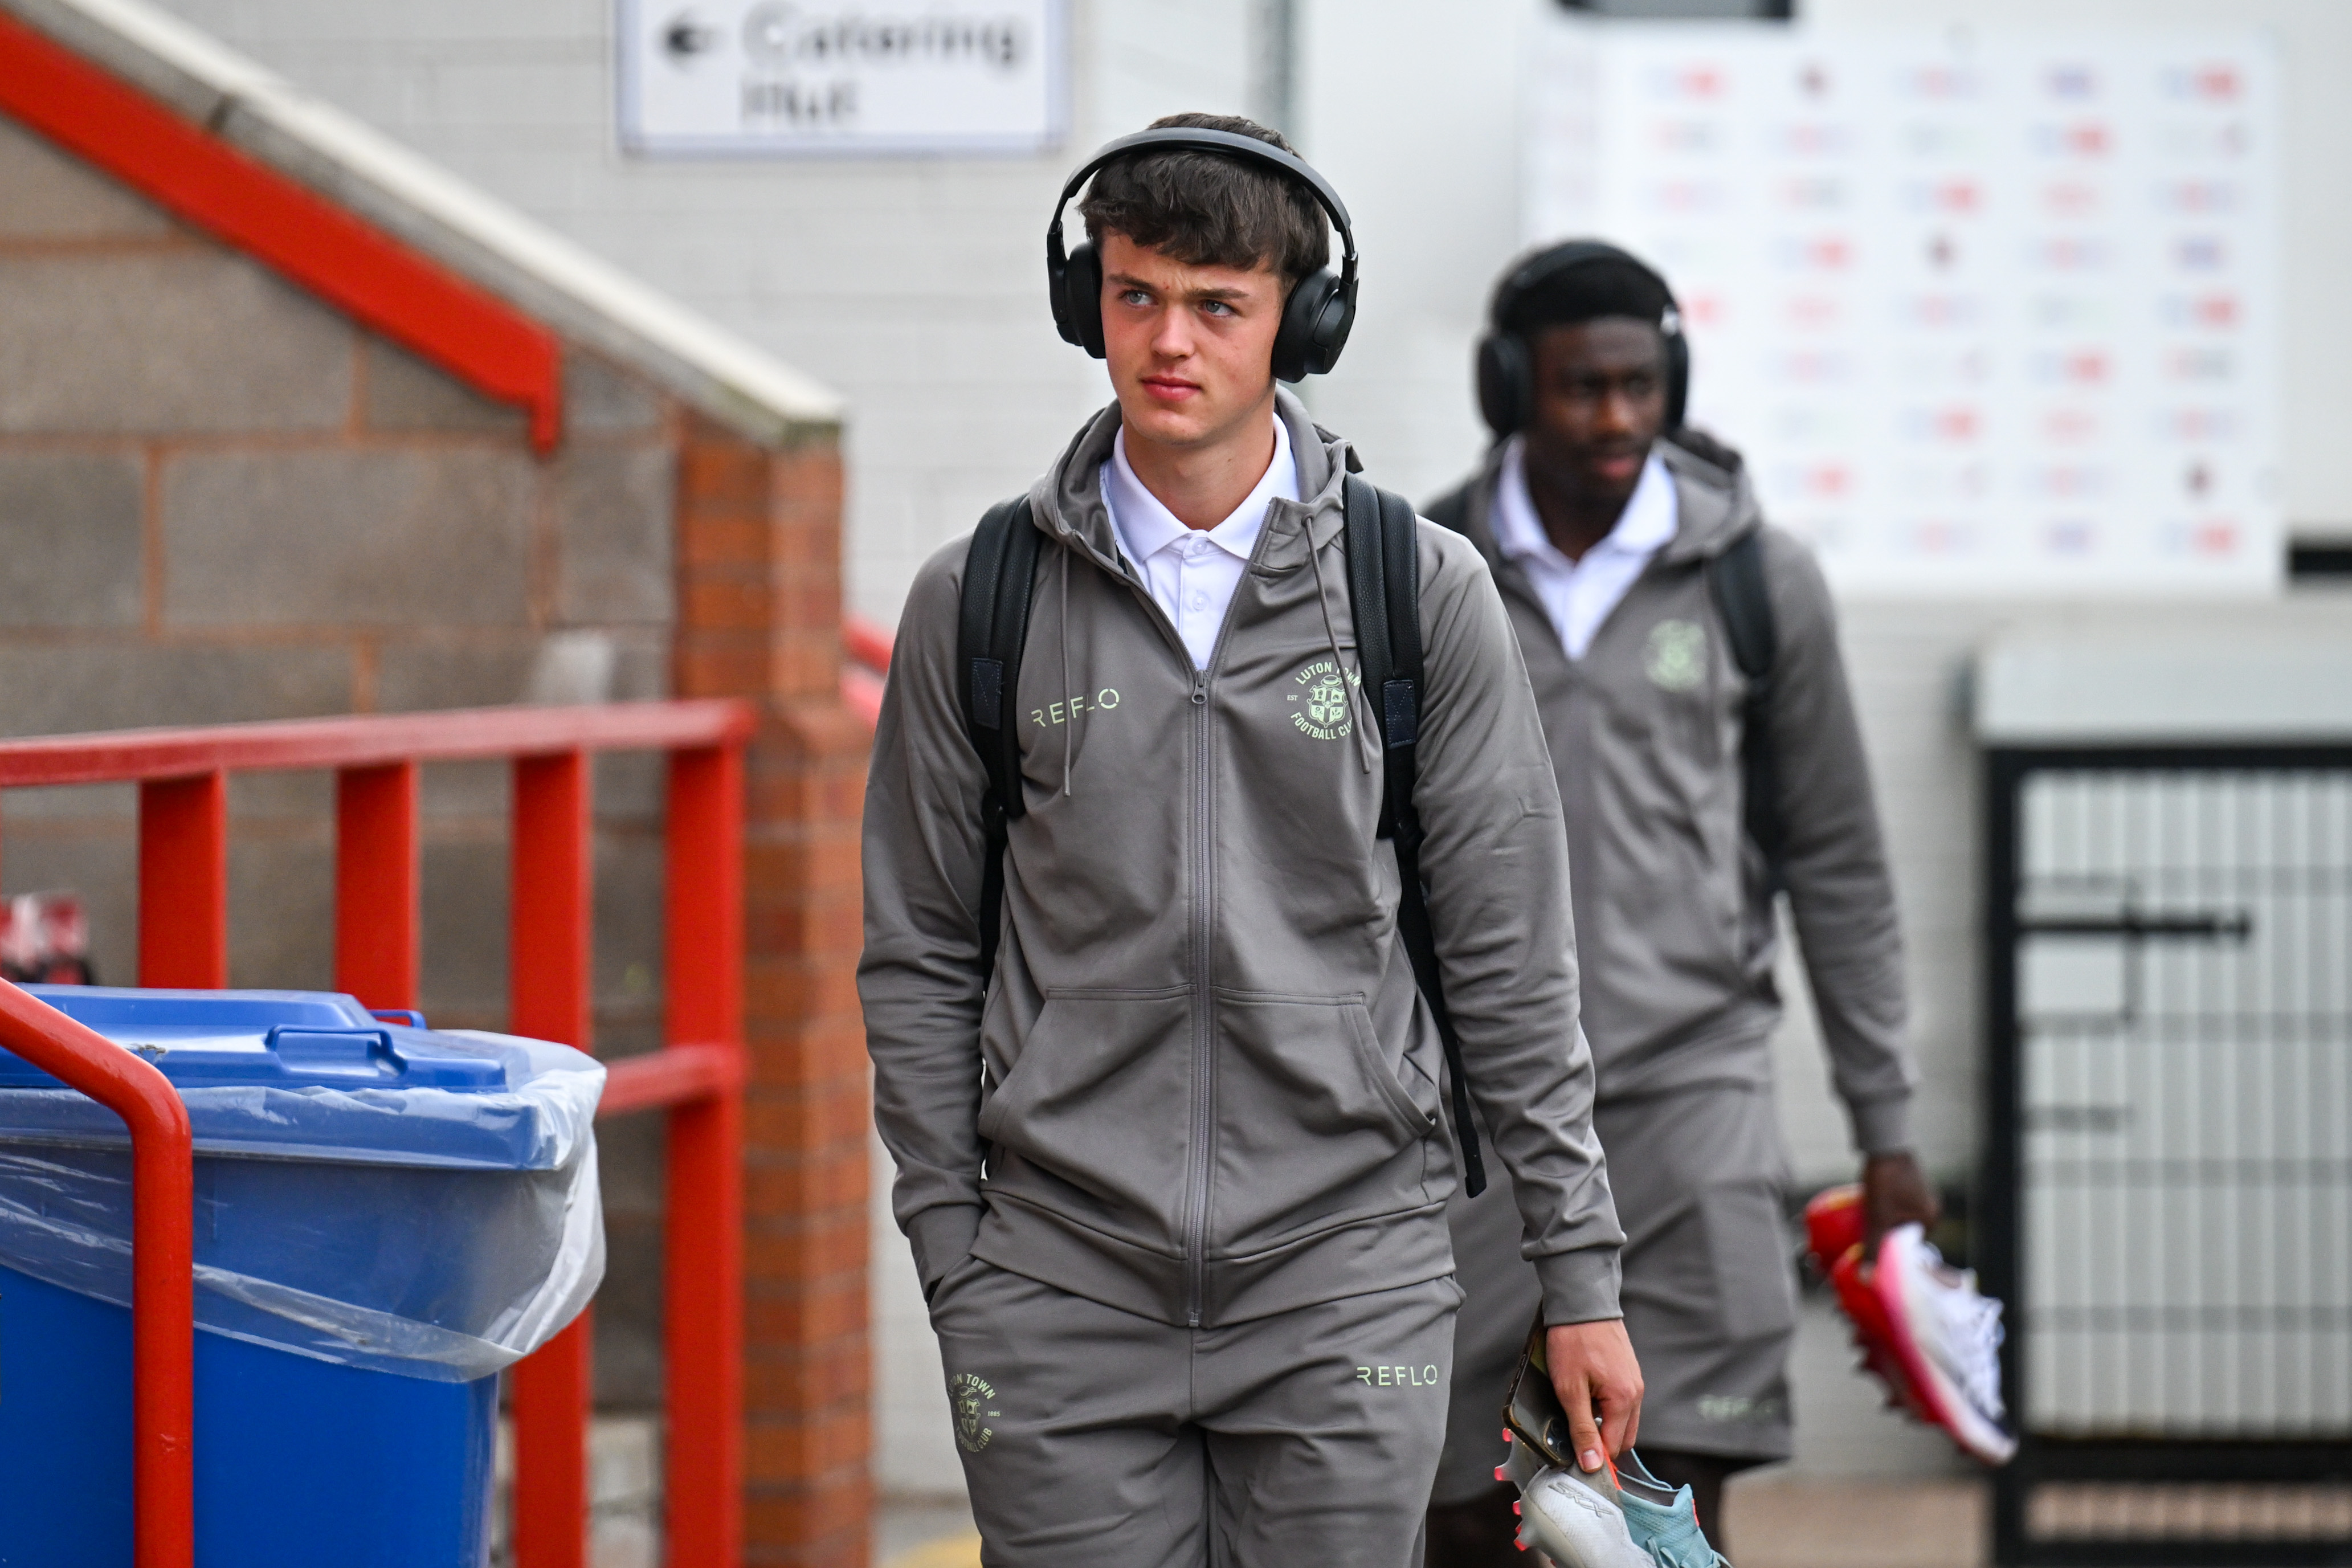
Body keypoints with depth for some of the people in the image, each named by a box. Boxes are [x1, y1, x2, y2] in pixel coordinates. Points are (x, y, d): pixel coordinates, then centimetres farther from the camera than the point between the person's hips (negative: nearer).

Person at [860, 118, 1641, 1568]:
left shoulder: (1424, 593, 2)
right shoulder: (978, 603, 4)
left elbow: (1513, 958, 5)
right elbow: (920, 960, 9)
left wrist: (1581, 1270, 3)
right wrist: (952, 1258, 4)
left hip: (1343, 1276, -1)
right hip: (1063, 1292, 1)